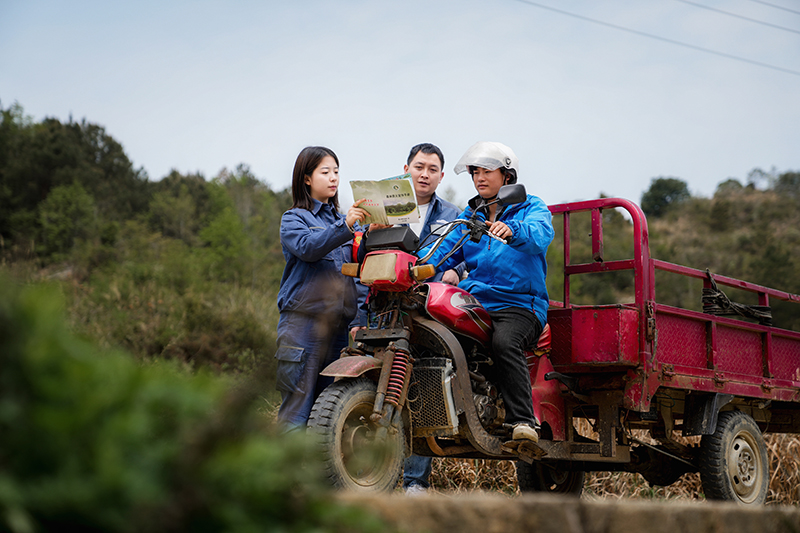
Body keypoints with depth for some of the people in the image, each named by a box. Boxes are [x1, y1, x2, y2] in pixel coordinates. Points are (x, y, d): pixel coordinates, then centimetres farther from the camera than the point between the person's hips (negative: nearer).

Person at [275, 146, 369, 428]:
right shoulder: (293, 219, 6)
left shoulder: (343, 219, 23)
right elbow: (307, 247, -15)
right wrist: (345, 228, -29)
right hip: (303, 320, -5)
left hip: (340, 324, 5)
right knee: (298, 404, -8)